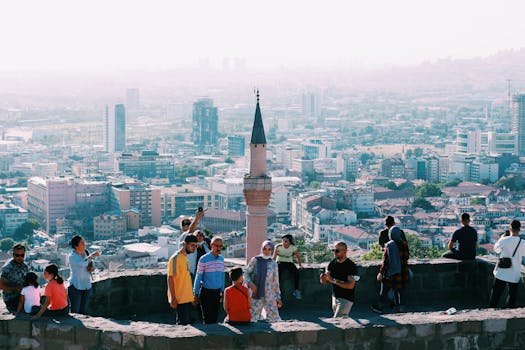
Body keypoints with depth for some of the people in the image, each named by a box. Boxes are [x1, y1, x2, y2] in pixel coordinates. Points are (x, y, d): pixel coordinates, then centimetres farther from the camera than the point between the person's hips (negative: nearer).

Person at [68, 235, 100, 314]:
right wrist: (93, 255, -31)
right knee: (75, 311, -5)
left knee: (83, 310, 11)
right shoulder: (72, 256, -16)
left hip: (86, 285, 6)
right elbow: (82, 263, -35)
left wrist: (91, 267, -4)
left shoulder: (86, 252, 2)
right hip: (75, 286, -6)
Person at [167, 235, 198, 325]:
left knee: (188, 323, 13)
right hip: (180, 299, -9)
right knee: (183, 324, -5)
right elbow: (170, 279, -18)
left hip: (187, 298, 9)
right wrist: (173, 299, -20)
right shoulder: (175, 258, -16)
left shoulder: (185, 257, 11)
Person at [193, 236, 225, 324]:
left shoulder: (221, 259, 6)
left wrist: (222, 291, 14)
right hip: (206, 292, -5)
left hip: (217, 292, 5)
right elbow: (198, 277, -4)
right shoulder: (204, 259, -10)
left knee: (215, 317, 6)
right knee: (207, 318, -3)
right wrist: (196, 294, -2)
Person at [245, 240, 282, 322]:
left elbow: (276, 282, 10)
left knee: (274, 319, -2)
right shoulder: (255, 260, 1)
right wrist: (250, 283, -15)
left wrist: (278, 297, 9)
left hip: (269, 295, 1)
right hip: (256, 294, -1)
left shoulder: (273, 264, 5)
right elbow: (246, 273, 4)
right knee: (252, 318, -2)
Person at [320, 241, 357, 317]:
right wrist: (323, 277, -22)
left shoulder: (351, 266, -17)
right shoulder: (332, 263, 3)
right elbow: (324, 282, 3)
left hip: (346, 299, -7)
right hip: (335, 298, 7)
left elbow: (350, 285, -26)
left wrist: (334, 281, -28)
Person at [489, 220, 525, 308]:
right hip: (515, 274, 0)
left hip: (501, 273, 0)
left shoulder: (504, 240, -12)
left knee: (496, 294, 9)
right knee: (512, 295, 10)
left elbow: (496, 249, 8)